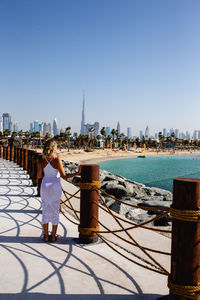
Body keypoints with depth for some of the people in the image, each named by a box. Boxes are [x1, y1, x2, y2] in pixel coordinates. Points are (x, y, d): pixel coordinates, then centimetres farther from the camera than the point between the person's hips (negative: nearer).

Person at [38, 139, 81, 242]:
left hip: (45, 187, 2)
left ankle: (46, 236, 19)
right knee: (55, 211, 9)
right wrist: (77, 173, -13)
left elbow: (39, 176, 1)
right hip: (55, 187, -2)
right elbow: (64, 176, -15)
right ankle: (53, 236, 17)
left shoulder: (41, 160, -7)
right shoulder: (57, 159, -16)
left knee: (45, 211, 13)